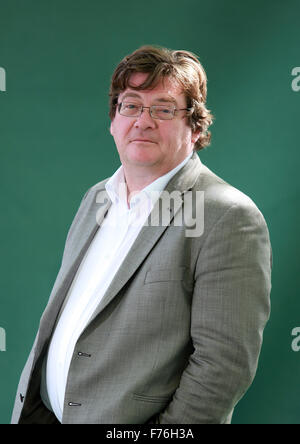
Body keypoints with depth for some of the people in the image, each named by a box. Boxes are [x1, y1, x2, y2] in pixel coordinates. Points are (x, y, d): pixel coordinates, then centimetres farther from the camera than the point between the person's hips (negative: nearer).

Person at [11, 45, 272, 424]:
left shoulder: (230, 218, -17)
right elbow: (61, 311, 11)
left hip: (135, 421, -6)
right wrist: (27, 408, 8)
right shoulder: (96, 198, 8)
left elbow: (226, 362, -20)